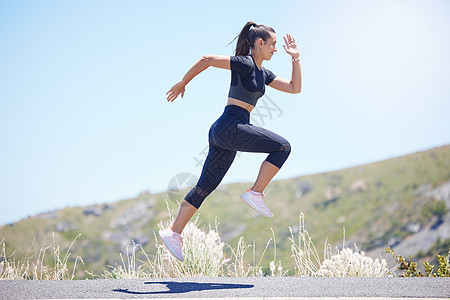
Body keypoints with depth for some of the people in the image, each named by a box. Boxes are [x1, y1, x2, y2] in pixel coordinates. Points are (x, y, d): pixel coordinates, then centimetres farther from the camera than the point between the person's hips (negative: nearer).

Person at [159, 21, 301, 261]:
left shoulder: (262, 74, 20)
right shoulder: (244, 64, -7)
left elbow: (295, 88, 21)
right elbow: (206, 59, -11)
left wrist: (295, 58, 15)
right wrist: (182, 84, -6)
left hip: (223, 134, 9)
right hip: (230, 127, -9)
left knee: (205, 187, 9)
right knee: (282, 147, -11)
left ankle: (173, 232, 12)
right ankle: (255, 194, -9)